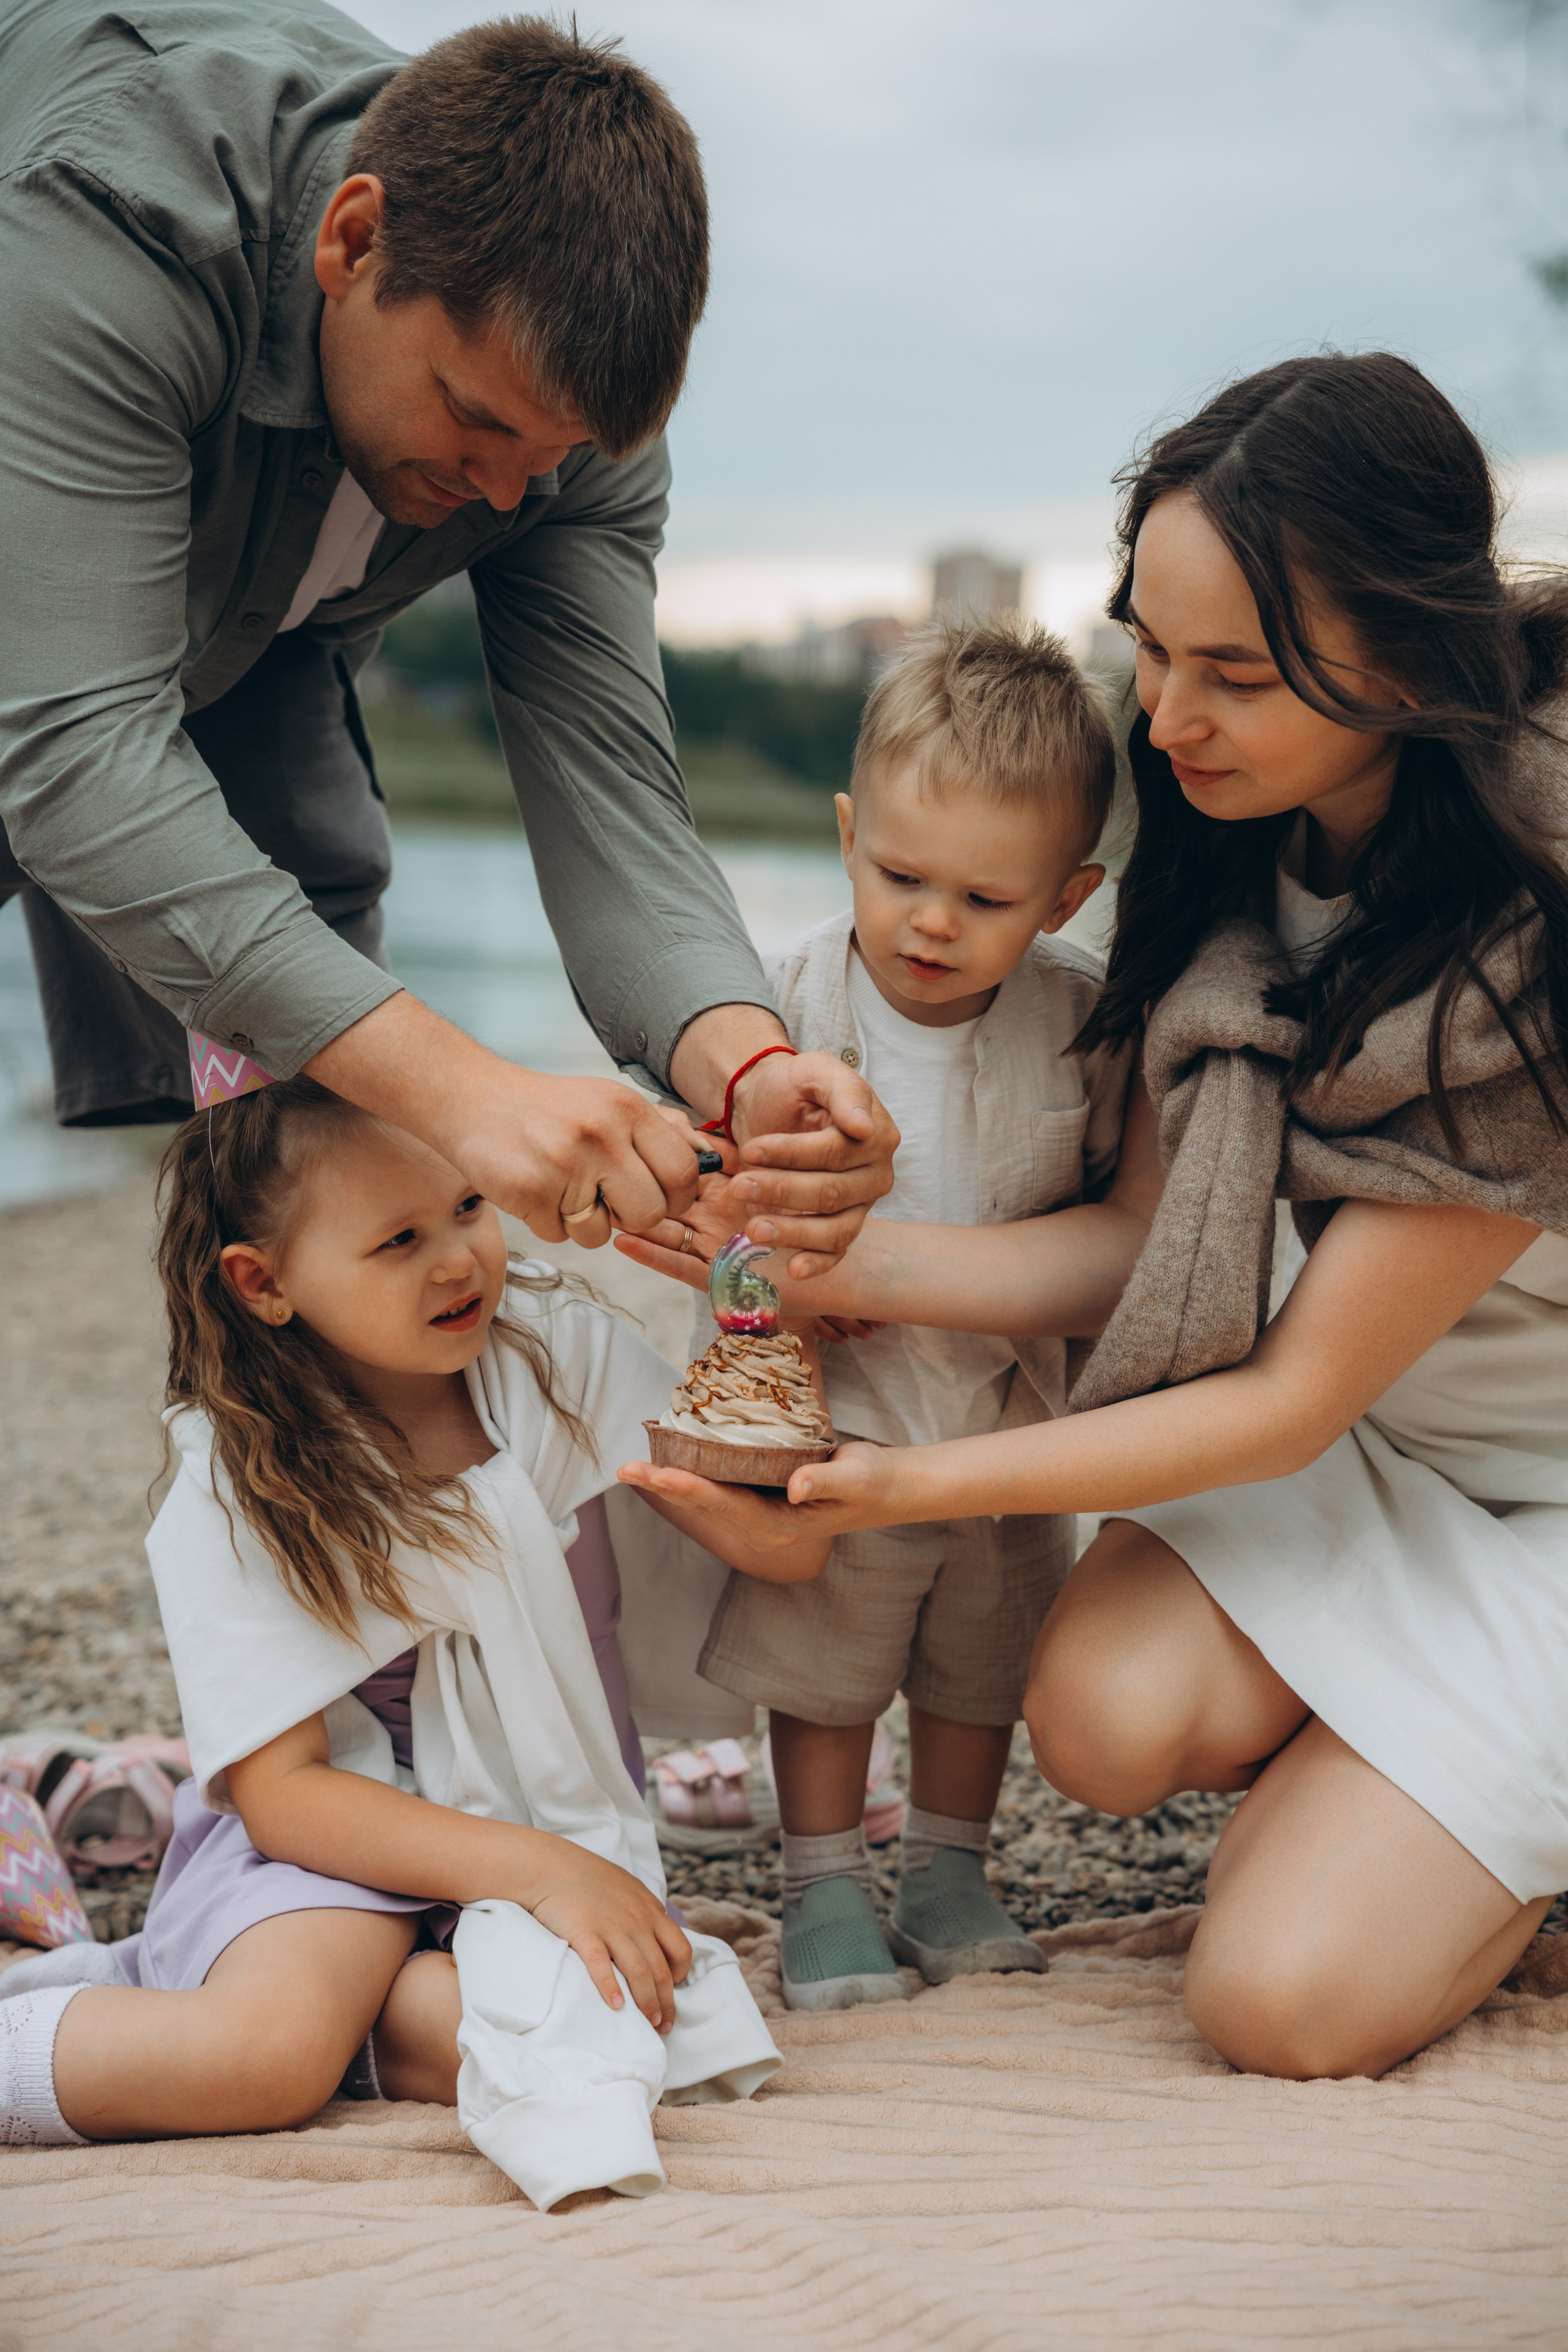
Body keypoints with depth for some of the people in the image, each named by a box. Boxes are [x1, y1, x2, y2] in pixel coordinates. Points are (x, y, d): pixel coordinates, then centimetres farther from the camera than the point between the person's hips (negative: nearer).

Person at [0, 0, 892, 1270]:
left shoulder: (568, 388, -27)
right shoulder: (102, 219, -45)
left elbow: (603, 778, -30)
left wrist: (747, 1067, -52)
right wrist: (458, 1088, -61)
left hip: (243, 631, 4)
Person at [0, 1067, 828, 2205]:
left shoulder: (553, 1347, -5)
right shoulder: (235, 1499, -13)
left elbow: (791, 1549, -7)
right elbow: (282, 1792, -15)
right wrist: (538, 1871, -25)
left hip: (549, 1803, 4)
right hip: (345, 1823, -4)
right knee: (264, 2056, -34)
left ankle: (170, 1984, -9)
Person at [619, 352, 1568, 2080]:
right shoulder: (1236, 833, -10)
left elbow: (1293, 1397, -25)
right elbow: (1142, 1238, -7)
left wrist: (914, 1484, -26)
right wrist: (846, 1263, -23)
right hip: (1369, 1425, 6)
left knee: (1286, 2002, -14)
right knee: (1104, 1712, -22)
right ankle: (1364, 1766, 10)